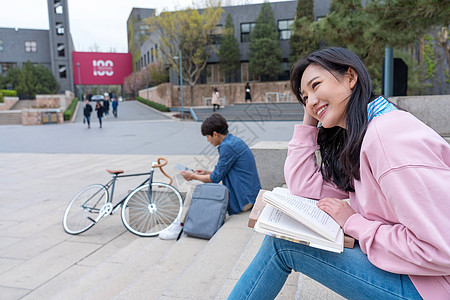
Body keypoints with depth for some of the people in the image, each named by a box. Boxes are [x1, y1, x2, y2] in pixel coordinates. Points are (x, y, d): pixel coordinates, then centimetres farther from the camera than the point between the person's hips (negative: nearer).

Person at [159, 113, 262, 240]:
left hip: (242, 200, -10)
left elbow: (216, 179, -15)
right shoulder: (235, 141, 11)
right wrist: (207, 172, 18)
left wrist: (194, 176, 0)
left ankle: (179, 227, 9)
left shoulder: (228, 146, -20)